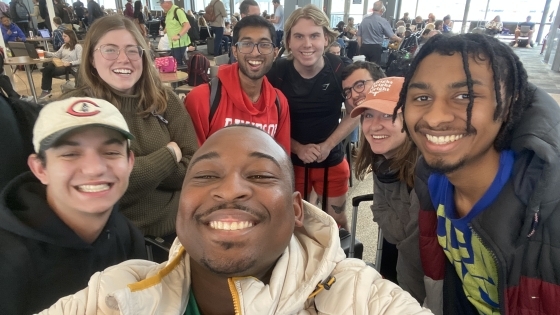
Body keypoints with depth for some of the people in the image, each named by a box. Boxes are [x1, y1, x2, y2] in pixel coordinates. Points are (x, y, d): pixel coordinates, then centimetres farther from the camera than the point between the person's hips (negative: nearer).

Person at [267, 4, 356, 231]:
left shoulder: (340, 70, -15)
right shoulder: (277, 73, -16)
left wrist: (327, 145, -17)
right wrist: (298, 148, -19)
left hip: (332, 161, 1)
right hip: (290, 162, 0)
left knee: (336, 220, 19)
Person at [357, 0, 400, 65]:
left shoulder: (364, 20, 7)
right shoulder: (383, 21, -7)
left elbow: (359, 36, 10)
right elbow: (392, 37, -8)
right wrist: (400, 39, 11)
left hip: (364, 47, 4)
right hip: (376, 48, -4)